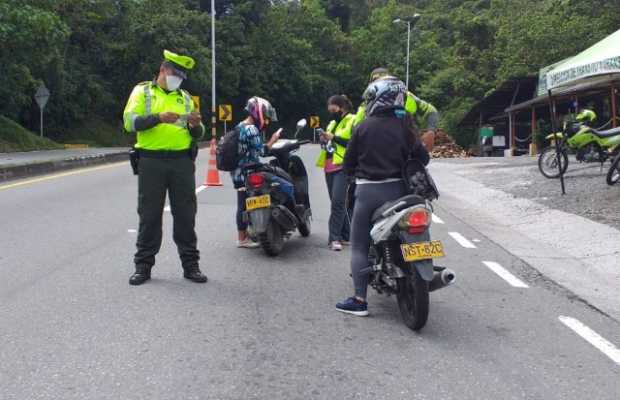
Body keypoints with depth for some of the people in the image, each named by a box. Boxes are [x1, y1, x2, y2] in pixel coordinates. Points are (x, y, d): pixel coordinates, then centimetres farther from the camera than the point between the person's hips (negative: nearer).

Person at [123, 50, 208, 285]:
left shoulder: (185, 97, 17)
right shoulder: (142, 91, 8)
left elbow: (198, 136, 15)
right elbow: (129, 122, -7)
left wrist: (196, 124, -7)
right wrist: (158, 118, -20)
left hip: (182, 162, 3)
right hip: (151, 161, -3)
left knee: (185, 215, 5)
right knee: (149, 215, 2)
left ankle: (190, 264, 13)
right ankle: (143, 265, 11)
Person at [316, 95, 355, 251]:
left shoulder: (352, 121, -3)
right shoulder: (332, 123, 22)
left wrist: (334, 137, -18)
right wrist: (324, 140, 5)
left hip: (343, 167, -8)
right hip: (329, 167, 8)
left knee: (338, 201, -16)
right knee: (337, 202, 9)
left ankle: (334, 238, -15)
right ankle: (344, 235, 17)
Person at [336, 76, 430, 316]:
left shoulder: (363, 127, -5)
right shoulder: (405, 127, 2)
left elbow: (348, 163, -2)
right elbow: (422, 158, 5)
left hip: (368, 191, -3)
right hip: (397, 189, 3)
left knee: (359, 246, 3)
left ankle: (359, 300, -1)